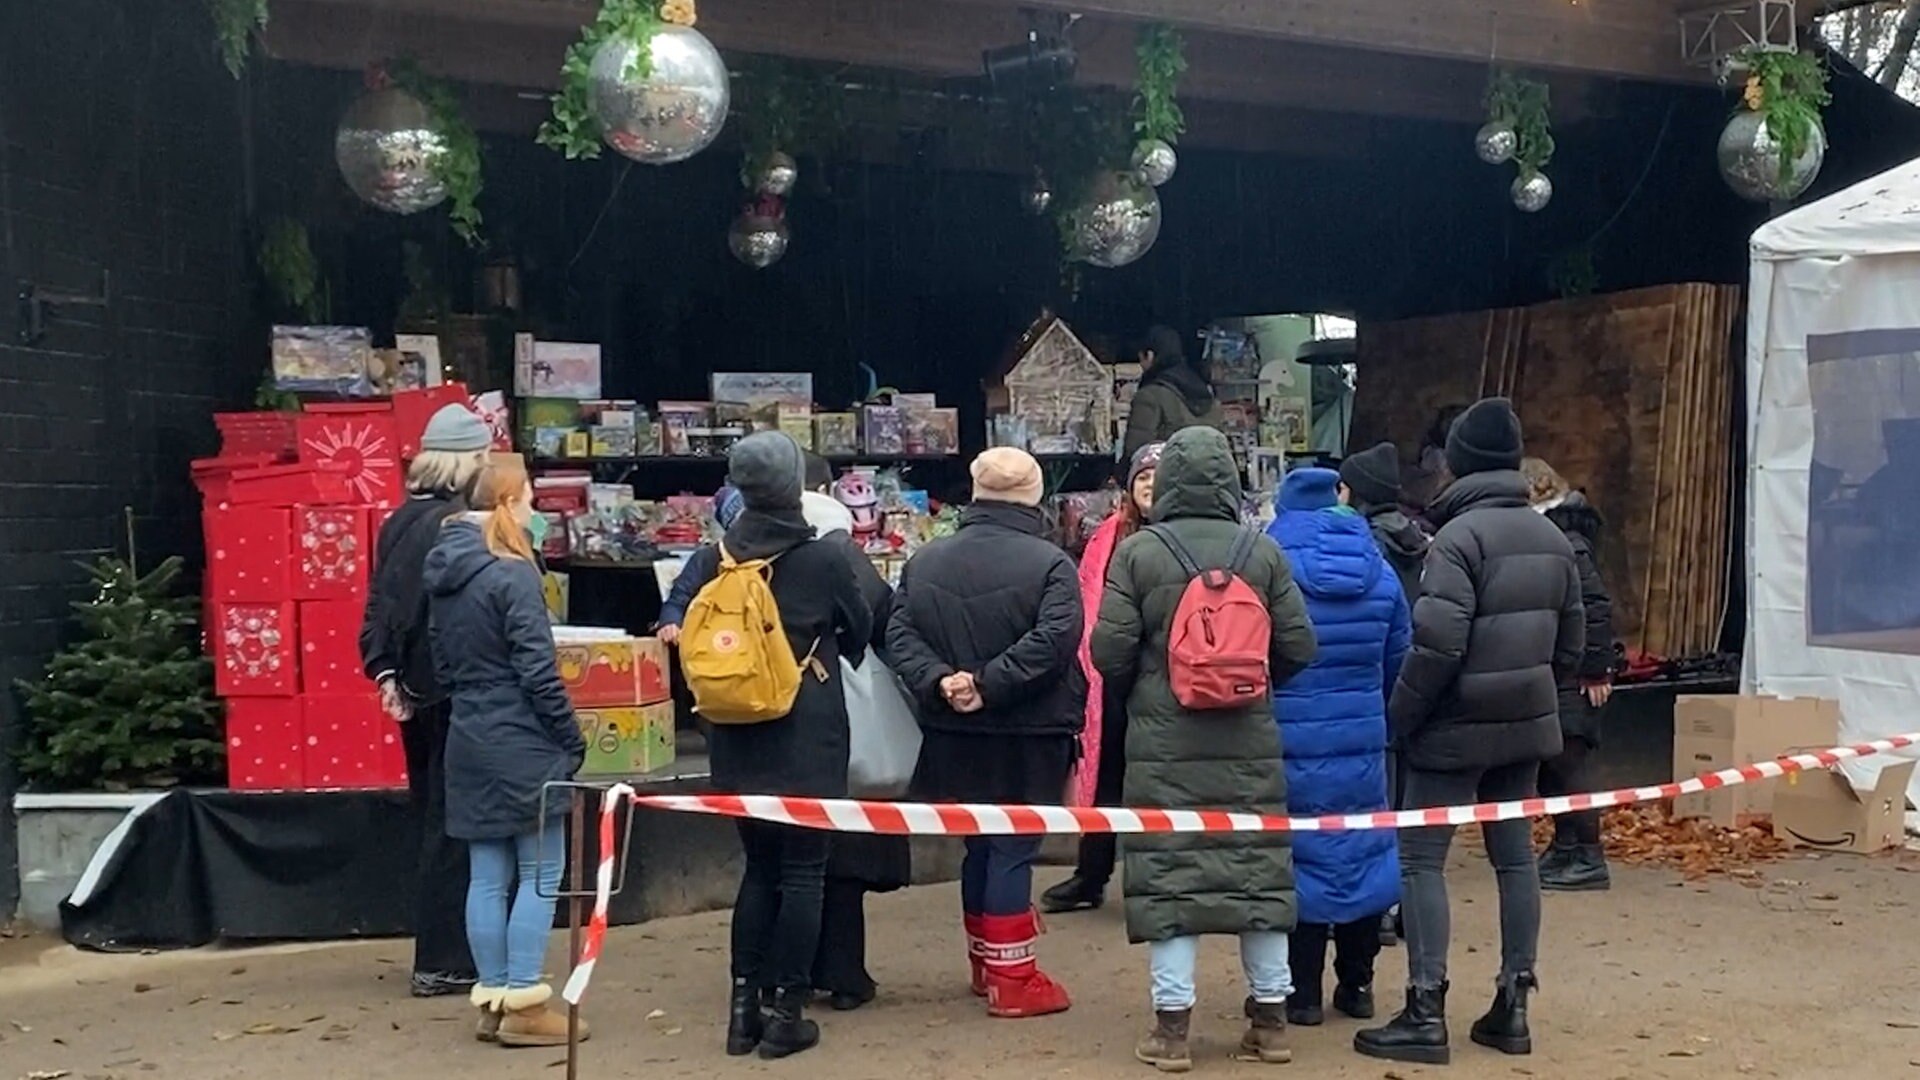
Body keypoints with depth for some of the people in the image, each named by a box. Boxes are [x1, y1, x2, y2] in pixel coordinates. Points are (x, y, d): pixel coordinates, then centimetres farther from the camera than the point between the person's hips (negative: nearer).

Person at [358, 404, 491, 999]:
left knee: (434, 817, 16)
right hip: (455, 692, -8)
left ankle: (443, 951, 25)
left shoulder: (402, 520, 9)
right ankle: (442, 961, 5)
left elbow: (380, 601, 7)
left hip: (415, 689, 8)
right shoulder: (462, 525, -16)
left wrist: (385, 671, 3)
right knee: (452, 823, -1)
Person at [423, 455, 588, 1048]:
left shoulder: (445, 571, 9)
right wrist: (572, 739, -8)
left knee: (487, 876, 11)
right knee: (540, 873, 1)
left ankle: (492, 999, 17)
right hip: (521, 745, -8)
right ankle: (523, 1005, 2)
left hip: (470, 742, 8)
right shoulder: (512, 574, -16)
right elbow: (537, 671, -17)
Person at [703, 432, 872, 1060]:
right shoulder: (821, 559, -11)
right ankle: (787, 1014, 6)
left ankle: (744, 1008, 14)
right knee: (802, 870, 4)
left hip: (737, 739, 4)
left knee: (759, 866, 14)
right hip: (807, 738, -4)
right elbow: (860, 630, 4)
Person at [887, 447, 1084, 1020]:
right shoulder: (1049, 563, -11)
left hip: (953, 735, 5)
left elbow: (899, 635, -3)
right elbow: (1053, 639, -23)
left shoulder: (924, 561, 4)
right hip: (1027, 736, -5)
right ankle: (1011, 977, 6)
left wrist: (940, 682, -14)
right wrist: (989, 685, -21)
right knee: (1013, 848, 2)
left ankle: (985, 961, 30)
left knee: (979, 845, 18)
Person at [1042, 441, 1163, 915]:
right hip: (1112, 677, 4)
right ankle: (1091, 876, 29)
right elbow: (1085, 606, 7)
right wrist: (1086, 668, 2)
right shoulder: (1108, 537, 6)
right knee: (1105, 775, 16)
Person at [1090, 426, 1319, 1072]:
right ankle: (1270, 1017, 18)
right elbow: (1297, 646, 0)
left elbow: (1109, 651, -8)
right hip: (1250, 740, 2)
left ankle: (1172, 1025, 3)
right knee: (1259, 866, 11)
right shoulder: (1263, 552, -1)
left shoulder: (1137, 552, -6)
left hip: (1164, 742, -2)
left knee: (1169, 871, 3)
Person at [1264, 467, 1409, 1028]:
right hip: (1362, 739, 4)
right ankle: (1357, 984, 20)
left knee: (1298, 855, 3)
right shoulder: (1380, 572, 5)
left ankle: (1302, 990, 7)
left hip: (1288, 740, -4)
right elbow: (1398, 661, 10)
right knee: (1360, 851, 13)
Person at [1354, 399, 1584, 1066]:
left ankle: (1425, 1013, -5)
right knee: (1515, 853, 12)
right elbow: (1571, 640, 13)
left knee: (1421, 858, -2)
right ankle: (1512, 1007, 16)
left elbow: (1437, 643, -22)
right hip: (1527, 723, 8)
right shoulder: (1551, 538, 8)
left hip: (1457, 726, -7)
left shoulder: (1460, 536, -16)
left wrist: (1399, 716, -11)